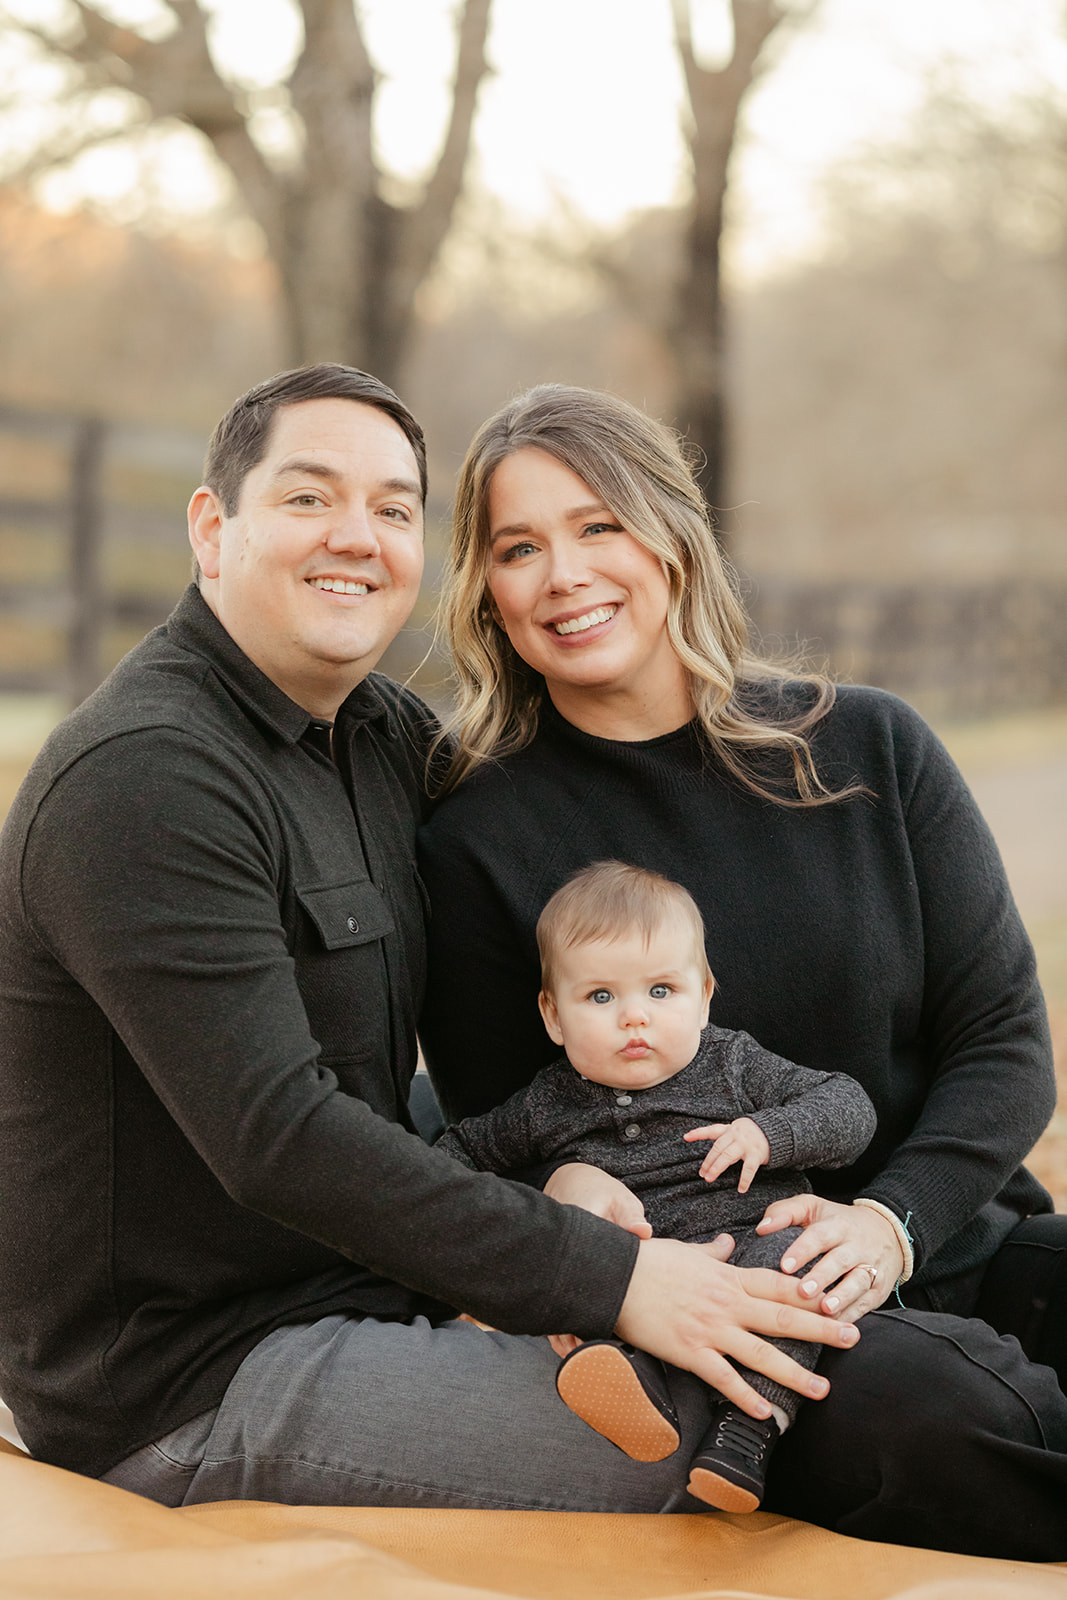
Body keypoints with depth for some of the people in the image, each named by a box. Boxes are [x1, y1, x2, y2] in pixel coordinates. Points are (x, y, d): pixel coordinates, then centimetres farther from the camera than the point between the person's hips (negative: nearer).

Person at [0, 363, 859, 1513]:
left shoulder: (390, 737, 10)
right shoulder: (144, 777, -19)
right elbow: (277, 1139, -27)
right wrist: (609, 1278, -27)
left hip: (349, 1300, 9)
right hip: (185, 1394, -9)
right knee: (708, 1431, -21)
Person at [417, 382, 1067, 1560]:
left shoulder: (869, 749, 6)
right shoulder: (477, 846, 0)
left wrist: (890, 1222, -13)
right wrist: (573, 1188, -20)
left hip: (954, 1249, 3)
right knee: (910, 1408, -34)